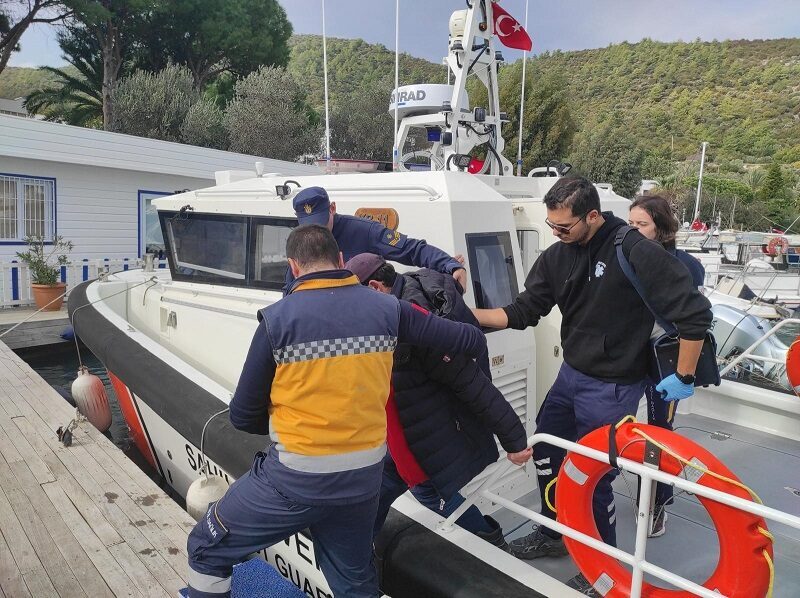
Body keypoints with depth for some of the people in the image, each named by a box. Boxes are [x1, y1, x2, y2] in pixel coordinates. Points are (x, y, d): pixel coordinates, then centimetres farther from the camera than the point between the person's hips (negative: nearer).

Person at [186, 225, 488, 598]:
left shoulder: (277, 318, -12)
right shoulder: (387, 309, -2)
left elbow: (244, 416, -5)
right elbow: (473, 340, 6)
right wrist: (474, 341, 31)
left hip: (297, 478, -4)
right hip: (365, 474, 5)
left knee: (206, 549, 19)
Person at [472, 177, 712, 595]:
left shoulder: (636, 253, -22)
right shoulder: (557, 256, -2)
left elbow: (695, 313, -19)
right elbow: (523, 312, -1)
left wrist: (683, 379, -12)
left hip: (612, 388, -7)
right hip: (570, 375, 7)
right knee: (545, 452, 17)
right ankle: (553, 534, 41)